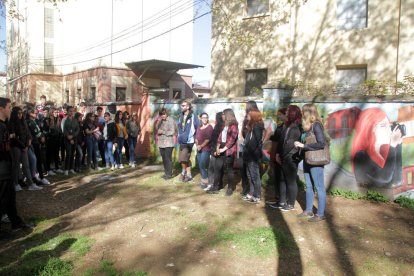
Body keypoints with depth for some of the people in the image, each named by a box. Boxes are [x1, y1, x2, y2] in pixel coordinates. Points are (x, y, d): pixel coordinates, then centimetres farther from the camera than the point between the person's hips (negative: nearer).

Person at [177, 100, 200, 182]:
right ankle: (188, 175, 25)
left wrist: (196, 138, -7)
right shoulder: (181, 116, 8)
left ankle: (184, 172, 13)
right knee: (186, 159, 13)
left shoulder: (193, 116, -11)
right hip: (182, 141, 6)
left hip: (189, 141, -6)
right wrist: (179, 137, 14)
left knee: (183, 159, -11)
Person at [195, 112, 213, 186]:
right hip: (199, 149, 7)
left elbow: (208, 139, -12)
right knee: (200, 165, 7)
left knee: (202, 165, -11)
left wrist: (201, 146, -13)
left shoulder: (209, 127, -5)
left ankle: (205, 180, 1)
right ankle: (204, 179, 17)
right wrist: (197, 145, -1)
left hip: (206, 149, -7)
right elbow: (196, 138, 15)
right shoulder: (199, 128, 15)